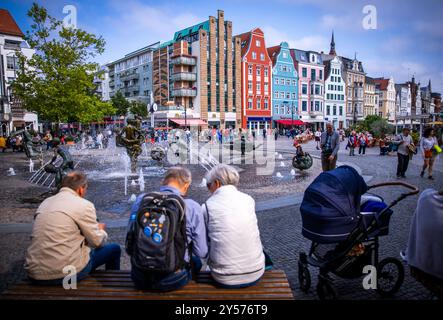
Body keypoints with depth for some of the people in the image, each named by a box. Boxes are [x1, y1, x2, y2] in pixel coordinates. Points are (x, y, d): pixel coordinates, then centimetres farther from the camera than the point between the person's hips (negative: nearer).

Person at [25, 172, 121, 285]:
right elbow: (98, 241, -5)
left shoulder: (45, 202, 10)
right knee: (114, 249, 13)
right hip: (65, 273, -7)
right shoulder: (84, 205, -10)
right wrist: (100, 230, 18)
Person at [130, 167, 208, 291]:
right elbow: (202, 252, -9)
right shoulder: (192, 207, -14)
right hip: (172, 281, -3)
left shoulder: (141, 200, -5)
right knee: (196, 261, 28)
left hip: (139, 279, 4)